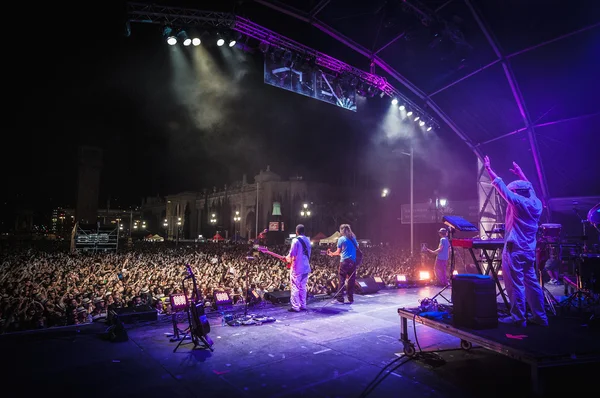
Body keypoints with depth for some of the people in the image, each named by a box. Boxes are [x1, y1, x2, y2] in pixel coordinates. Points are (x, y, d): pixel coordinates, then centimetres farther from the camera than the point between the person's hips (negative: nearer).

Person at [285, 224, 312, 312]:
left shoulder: (296, 240, -14)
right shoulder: (307, 240, 8)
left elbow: (291, 254, -16)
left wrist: (287, 259, 3)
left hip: (297, 268, -7)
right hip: (306, 267, 7)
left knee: (295, 287, 0)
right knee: (303, 287, 15)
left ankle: (295, 307, 1)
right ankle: (303, 306, 19)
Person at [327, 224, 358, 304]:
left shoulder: (341, 239, -4)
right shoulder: (353, 238, 12)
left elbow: (338, 252, -2)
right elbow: (357, 248, 15)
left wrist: (331, 254, 15)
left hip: (344, 261, -5)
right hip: (353, 261, 5)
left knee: (341, 280, -1)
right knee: (351, 280, 9)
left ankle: (340, 299, -2)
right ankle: (350, 299, 12)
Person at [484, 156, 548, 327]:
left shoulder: (519, 203, -14)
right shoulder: (536, 203, 7)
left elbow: (502, 187, -12)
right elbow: (529, 188, 26)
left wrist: (489, 169, -5)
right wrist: (520, 174, 35)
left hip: (515, 249, -8)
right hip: (528, 250, 9)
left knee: (515, 285, -3)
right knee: (531, 283, 14)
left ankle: (518, 318, 2)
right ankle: (539, 316, 19)